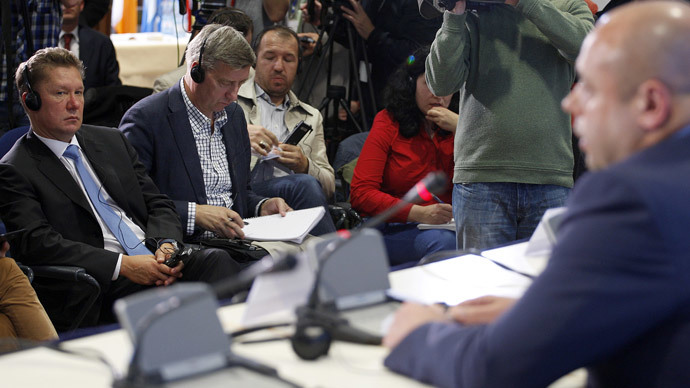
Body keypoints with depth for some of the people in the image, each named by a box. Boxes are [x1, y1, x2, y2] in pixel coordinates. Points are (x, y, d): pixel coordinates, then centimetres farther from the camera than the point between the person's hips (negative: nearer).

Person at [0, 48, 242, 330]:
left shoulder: (112, 141, 22)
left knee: (216, 260, -26)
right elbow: (37, 243, -11)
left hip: (155, 257, 6)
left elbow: (158, 205, 20)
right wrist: (123, 265, -20)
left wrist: (167, 246, -5)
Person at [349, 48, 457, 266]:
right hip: (392, 229, -3)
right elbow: (361, 193, -8)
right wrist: (419, 213, -20)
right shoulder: (389, 124, 3)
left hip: (445, 225, 3)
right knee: (443, 242, -35)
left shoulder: (453, 127, 13)